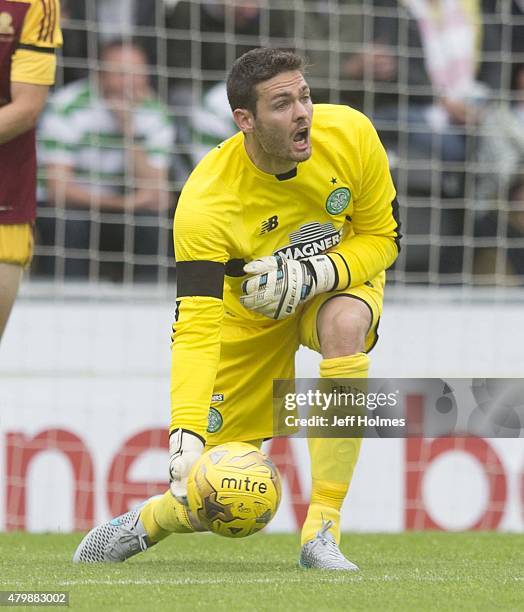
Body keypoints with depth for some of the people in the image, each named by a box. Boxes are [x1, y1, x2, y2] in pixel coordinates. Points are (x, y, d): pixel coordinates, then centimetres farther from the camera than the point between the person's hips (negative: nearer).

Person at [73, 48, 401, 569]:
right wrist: (185, 436, -48)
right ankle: (149, 521, 35)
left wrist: (312, 276, -30)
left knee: (345, 325, -38)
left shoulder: (351, 135, -25)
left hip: (339, 279, 2)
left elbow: (383, 236, -11)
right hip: (247, 314, -2)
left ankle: (322, 531, -30)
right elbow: (195, 327, -37)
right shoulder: (205, 203, -34)